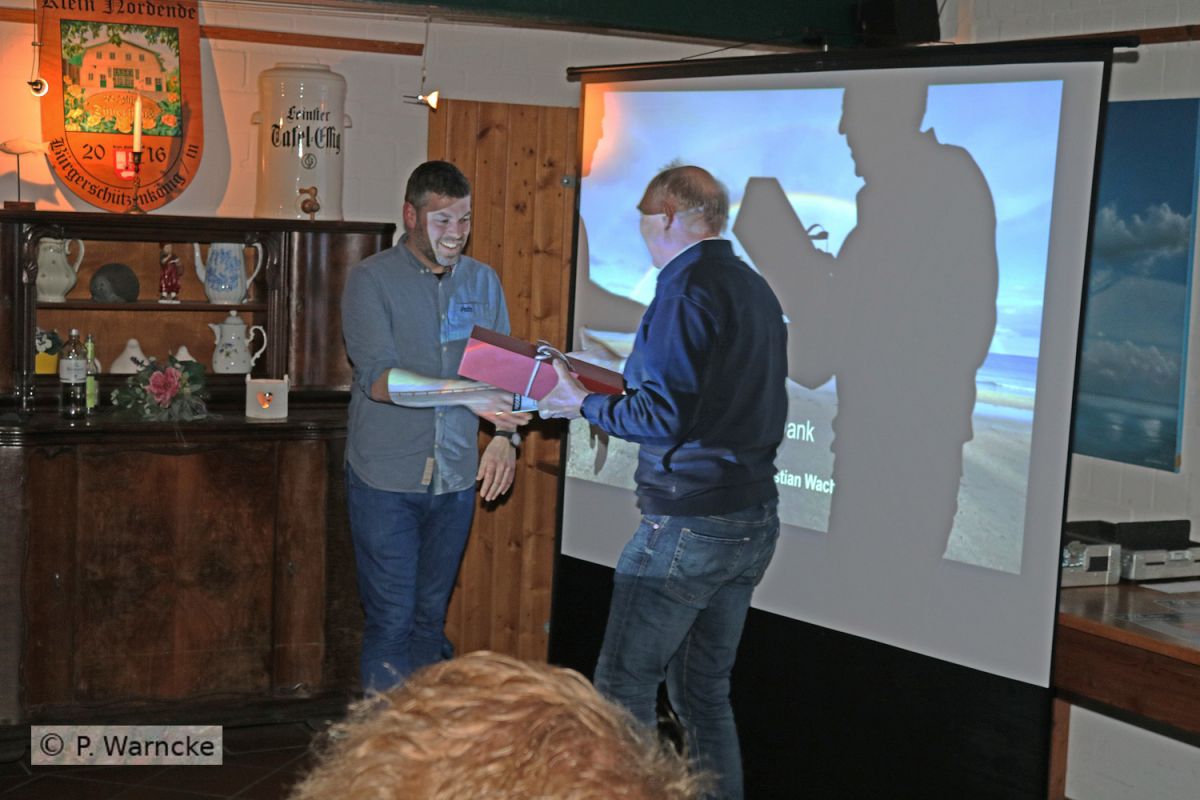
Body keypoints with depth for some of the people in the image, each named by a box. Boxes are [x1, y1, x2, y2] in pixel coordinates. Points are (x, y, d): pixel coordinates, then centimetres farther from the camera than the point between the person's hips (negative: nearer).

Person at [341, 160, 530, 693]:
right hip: (387, 481, -4)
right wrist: (466, 395, -28)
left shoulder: (482, 281, 9)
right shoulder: (373, 279, -7)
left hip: (456, 481, 5)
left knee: (431, 617, 13)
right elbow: (378, 378, -18)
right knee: (391, 621, -2)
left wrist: (506, 433, -6)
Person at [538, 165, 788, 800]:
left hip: (688, 525, -9)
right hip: (754, 521, 9)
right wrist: (626, 386, 21)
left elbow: (664, 415, -19)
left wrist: (583, 405, -6)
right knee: (704, 691, 16)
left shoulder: (686, 289, -13)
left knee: (623, 686, -1)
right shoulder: (754, 289, 14)